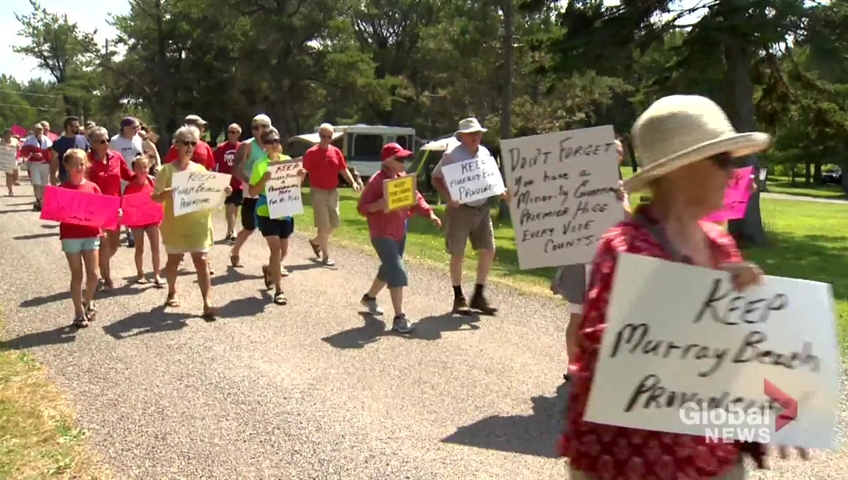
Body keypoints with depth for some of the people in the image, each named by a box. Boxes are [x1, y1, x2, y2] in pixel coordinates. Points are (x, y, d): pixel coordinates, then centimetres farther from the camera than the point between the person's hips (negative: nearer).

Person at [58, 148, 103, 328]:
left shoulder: (93, 187, 4)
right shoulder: (62, 189, -3)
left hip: (91, 234, 2)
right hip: (70, 236, -2)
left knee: (93, 274, -1)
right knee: (77, 275, 4)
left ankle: (88, 302, 27)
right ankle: (79, 313, 15)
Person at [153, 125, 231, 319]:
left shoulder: (201, 169, 8)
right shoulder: (167, 170, -3)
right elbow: (156, 197, -7)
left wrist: (222, 192, -8)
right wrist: (169, 192, -27)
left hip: (199, 223, 2)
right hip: (175, 224, -2)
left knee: (201, 261, -5)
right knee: (174, 260, 13)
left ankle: (207, 302, -8)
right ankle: (172, 293, 35)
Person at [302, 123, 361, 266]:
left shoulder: (336, 152, 6)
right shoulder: (311, 153, -8)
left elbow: (344, 170, 9)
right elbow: (303, 172, -10)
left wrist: (353, 183, -5)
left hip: (333, 192, 6)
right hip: (318, 192, -5)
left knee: (334, 223, 12)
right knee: (324, 224, -4)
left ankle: (316, 241, 36)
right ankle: (326, 256, 4)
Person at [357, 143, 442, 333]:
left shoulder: (404, 177, 7)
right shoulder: (376, 181, -16)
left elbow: (416, 198, 11)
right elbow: (361, 207, -14)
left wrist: (430, 213, -5)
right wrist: (379, 205, -32)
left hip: (400, 232, 9)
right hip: (382, 234, -9)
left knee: (389, 269, 22)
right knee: (398, 273, -15)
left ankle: (369, 297, 48)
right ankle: (399, 318, -9)